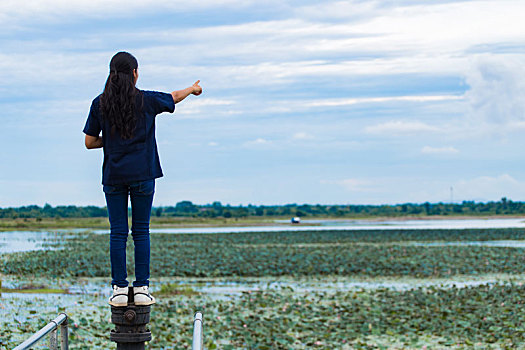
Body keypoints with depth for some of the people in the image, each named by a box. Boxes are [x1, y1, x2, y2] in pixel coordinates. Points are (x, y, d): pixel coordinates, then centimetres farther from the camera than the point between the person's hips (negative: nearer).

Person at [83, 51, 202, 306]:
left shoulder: (99, 104, 0)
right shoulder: (146, 100, -1)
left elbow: (90, 142, 2)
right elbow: (174, 97, 19)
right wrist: (193, 89, 39)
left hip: (113, 175, 1)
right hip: (142, 174, -1)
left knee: (118, 232, 4)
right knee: (141, 232, 4)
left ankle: (119, 290, 2)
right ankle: (141, 289, 4)